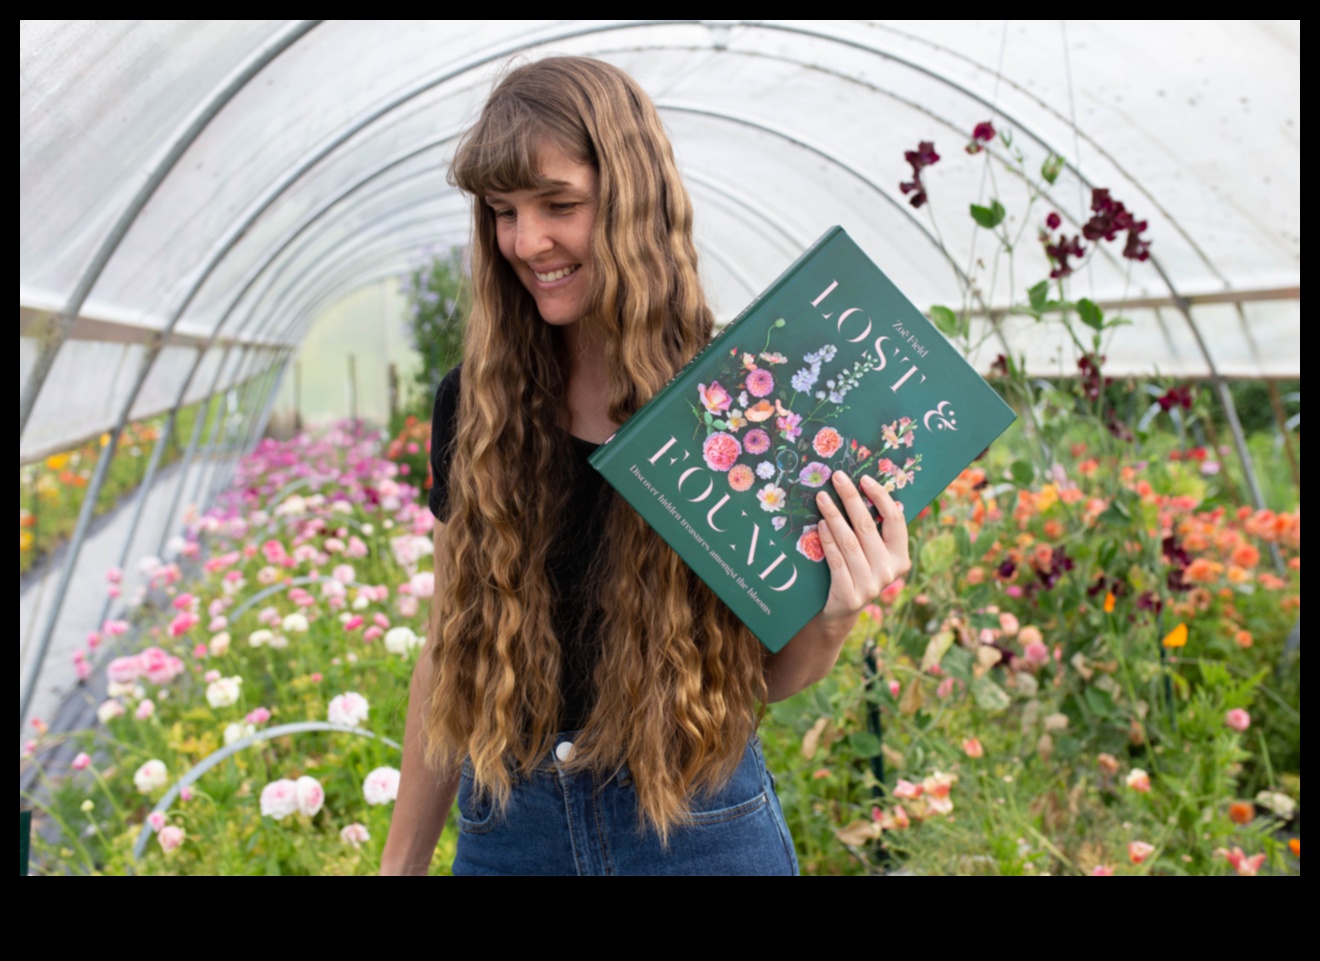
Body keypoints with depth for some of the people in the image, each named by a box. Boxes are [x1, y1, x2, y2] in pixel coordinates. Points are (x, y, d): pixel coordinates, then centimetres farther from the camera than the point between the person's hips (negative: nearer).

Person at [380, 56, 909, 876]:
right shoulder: (474, 407, -5)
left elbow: (768, 676, -4)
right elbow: (454, 653, 4)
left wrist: (834, 620, -25)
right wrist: (402, 860, 9)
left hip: (698, 820, -2)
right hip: (510, 828, 3)